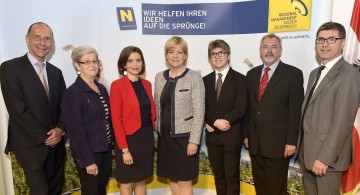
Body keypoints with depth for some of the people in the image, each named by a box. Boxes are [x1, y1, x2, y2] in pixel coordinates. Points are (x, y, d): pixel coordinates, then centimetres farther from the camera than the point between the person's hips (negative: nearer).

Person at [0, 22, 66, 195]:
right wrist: (44, 137, -13)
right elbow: (18, 110, -15)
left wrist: (60, 129, -9)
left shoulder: (56, 72, 9)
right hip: (30, 145, -5)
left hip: (56, 143, 6)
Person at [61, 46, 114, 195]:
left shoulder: (101, 88, 6)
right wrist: (87, 160, -17)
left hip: (106, 149, 6)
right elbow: (76, 130, -17)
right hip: (88, 152, -6)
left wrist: (114, 144, 7)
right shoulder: (73, 92, -15)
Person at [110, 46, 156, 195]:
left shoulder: (147, 84, 7)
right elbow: (116, 120, -13)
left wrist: (154, 133, 4)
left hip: (147, 137, 5)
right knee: (127, 182, 11)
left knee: (141, 180, 17)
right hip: (129, 139, -5)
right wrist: (124, 149, -15)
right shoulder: (117, 85, -11)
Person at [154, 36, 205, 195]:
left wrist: (194, 140, -15)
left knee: (184, 181, 5)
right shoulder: (159, 77, 6)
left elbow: (199, 111, -11)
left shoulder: (194, 77, -8)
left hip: (185, 136, -4)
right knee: (172, 178, 15)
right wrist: (156, 133, 11)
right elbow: (157, 108, 12)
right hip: (165, 137, 5)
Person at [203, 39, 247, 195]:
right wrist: (215, 121, -14)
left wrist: (218, 122, -17)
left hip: (231, 135, -4)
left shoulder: (239, 79, -3)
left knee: (232, 176, 6)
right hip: (212, 135, 4)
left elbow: (240, 109, -13)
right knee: (218, 175, 15)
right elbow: (202, 107, 5)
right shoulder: (205, 80, 9)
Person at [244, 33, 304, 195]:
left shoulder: (293, 74, -5)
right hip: (255, 142, 5)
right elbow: (248, 107, 11)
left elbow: (296, 110, -9)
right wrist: (246, 134, 8)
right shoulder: (252, 74, 10)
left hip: (278, 142, -4)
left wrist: (291, 141, -12)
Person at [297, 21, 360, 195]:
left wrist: (324, 158, -20)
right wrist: (302, 149, 11)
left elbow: (342, 122, -20)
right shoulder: (315, 73, 14)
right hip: (307, 154, 8)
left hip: (327, 156, -7)